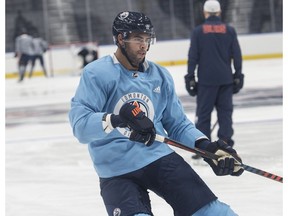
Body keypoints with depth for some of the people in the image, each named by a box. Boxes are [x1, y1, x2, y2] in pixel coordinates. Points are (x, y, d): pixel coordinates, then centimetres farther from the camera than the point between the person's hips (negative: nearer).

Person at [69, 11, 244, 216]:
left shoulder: (160, 76, 9)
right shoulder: (97, 74, -7)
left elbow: (178, 124, 14)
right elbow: (80, 123, -18)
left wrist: (205, 146, -5)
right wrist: (118, 120, -36)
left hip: (160, 158, 4)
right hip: (116, 172, -3)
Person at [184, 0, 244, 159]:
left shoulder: (198, 31, -1)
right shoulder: (229, 30, 3)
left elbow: (193, 56, -3)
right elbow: (236, 55, 3)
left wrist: (190, 78, 2)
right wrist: (238, 77, 10)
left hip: (206, 79, -1)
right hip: (225, 79, 1)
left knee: (203, 112, 4)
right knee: (225, 111, 8)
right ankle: (225, 144, 3)